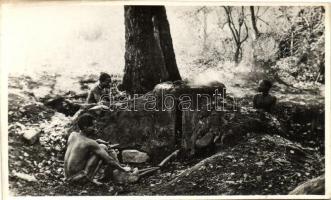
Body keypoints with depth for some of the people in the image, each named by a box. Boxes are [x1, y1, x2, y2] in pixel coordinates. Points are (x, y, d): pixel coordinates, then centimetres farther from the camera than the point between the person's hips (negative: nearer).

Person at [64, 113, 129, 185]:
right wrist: (123, 169, 0)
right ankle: (88, 177, -7)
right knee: (103, 147, -8)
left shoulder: (72, 135, 1)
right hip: (78, 177, -8)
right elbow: (108, 159, -13)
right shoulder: (90, 143, -17)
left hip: (68, 176, 8)